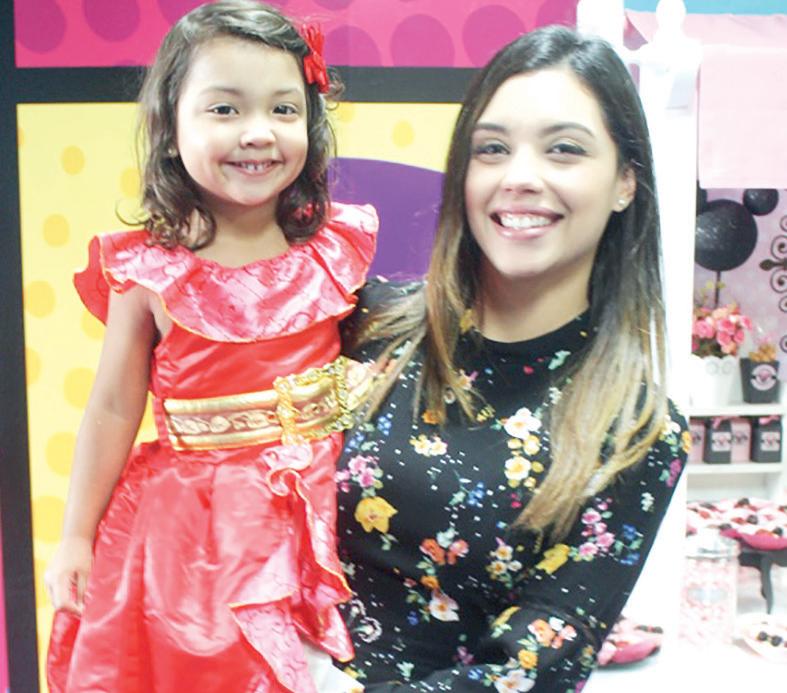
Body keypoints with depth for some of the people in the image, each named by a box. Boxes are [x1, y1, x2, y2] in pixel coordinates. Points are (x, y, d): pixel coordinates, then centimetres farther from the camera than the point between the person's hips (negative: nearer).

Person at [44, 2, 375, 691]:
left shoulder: (335, 248, -4)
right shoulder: (148, 271, -9)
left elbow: (374, 362, 9)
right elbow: (114, 409, -2)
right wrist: (76, 538, 4)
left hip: (323, 511, 2)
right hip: (196, 524, -2)